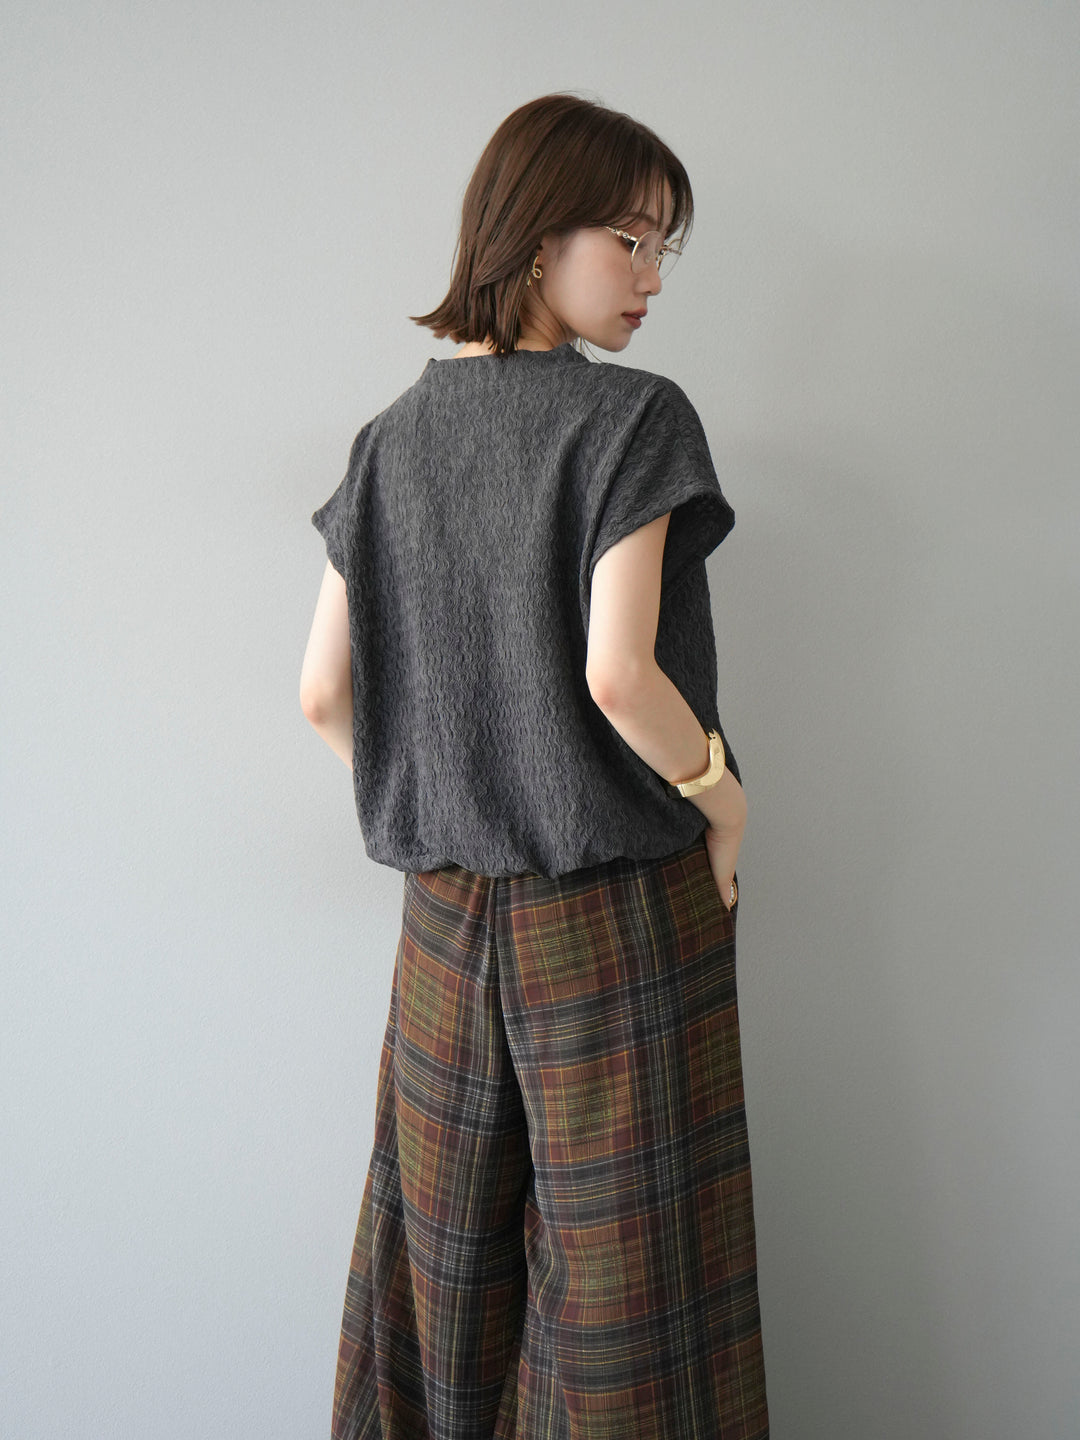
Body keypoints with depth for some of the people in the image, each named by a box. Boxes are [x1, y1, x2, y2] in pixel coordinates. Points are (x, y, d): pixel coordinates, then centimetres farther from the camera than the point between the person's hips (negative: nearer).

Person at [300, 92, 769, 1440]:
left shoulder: (392, 435, 5)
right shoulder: (634, 417, -12)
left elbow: (324, 693, 3)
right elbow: (616, 673, -23)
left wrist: (447, 803, 13)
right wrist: (723, 797, -7)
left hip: (447, 913, 6)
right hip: (620, 913, -5)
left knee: (445, 1252, 18)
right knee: (621, 1263, 9)